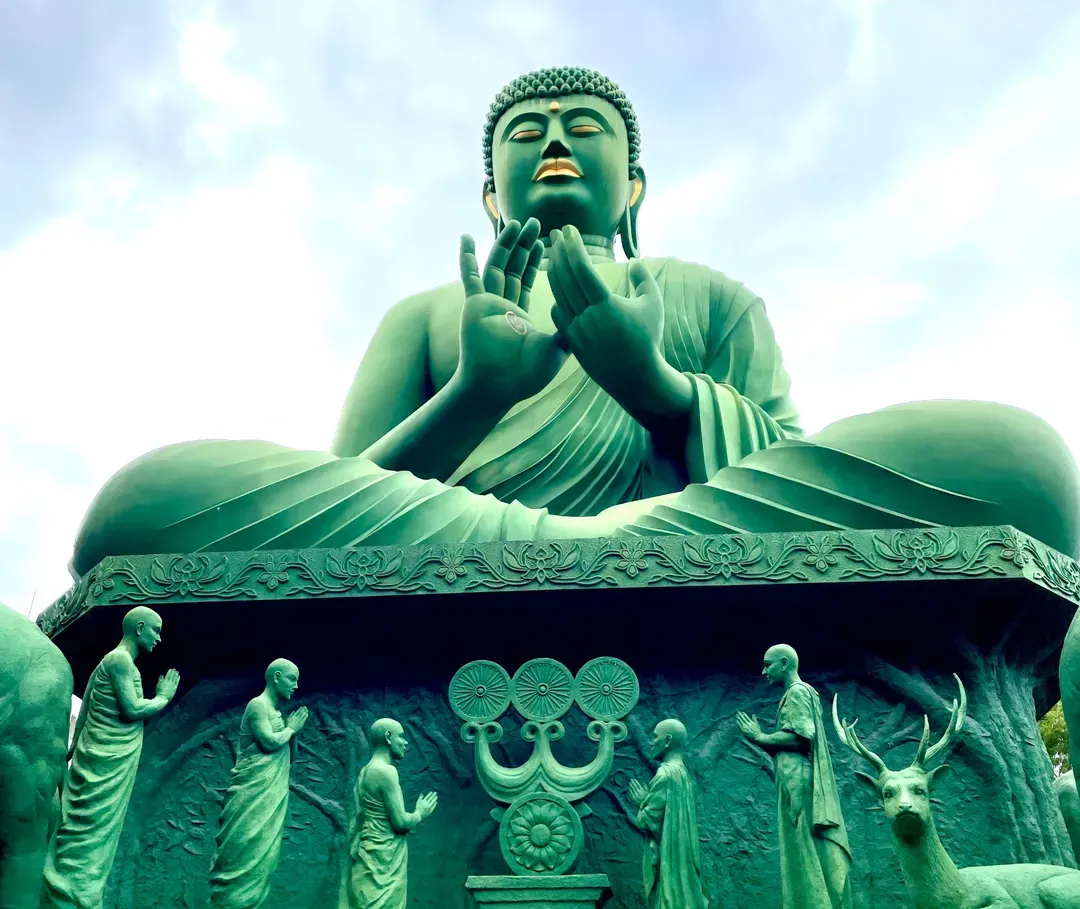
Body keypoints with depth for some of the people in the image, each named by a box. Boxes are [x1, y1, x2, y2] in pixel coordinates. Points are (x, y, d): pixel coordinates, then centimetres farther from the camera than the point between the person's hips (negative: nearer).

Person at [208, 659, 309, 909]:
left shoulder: (276, 711, 18)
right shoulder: (258, 705, -9)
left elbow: (288, 756, 20)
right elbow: (269, 742, -22)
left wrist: (291, 730, 6)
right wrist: (291, 729, -5)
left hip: (271, 796, 9)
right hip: (254, 793, -9)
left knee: (262, 853, 8)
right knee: (245, 851, -9)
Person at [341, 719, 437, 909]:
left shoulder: (366, 771, 13)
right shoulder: (386, 771, -16)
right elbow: (401, 822, -17)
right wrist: (420, 813, 0)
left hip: (371, 857, 9)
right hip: (383, 860, -9)